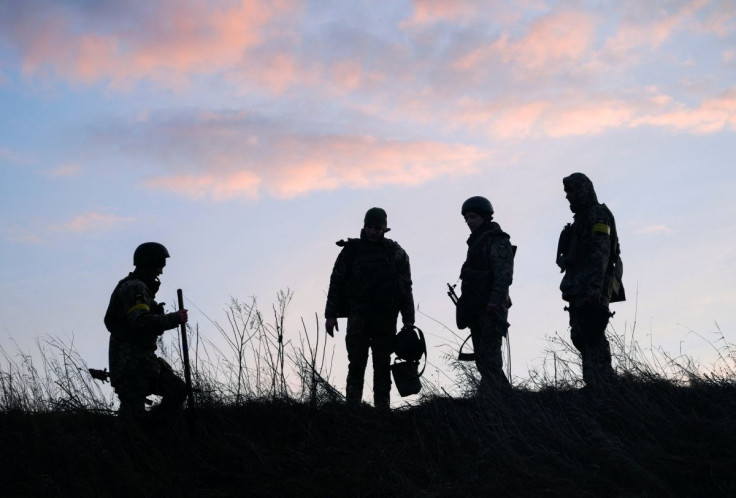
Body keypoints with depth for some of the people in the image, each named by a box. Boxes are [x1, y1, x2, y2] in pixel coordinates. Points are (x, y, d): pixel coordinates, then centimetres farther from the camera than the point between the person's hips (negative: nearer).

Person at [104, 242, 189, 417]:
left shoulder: (141, 287, 20)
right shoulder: (134, 288, -13)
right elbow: (140, 320, -27)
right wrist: (173, 319, -21)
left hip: (144, 358, 10)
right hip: (130, 361, -10)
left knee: (178, 390, 6)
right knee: (133, 411, -11)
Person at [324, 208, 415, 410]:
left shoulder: (395, 253, 10)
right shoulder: (352, 250, 7)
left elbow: (405, 287, 10)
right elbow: (336, 282, 6)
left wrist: (408, 319, 3)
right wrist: (331, 314, 0)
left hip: (385, 317, 1)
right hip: (358, 314, -1)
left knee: (382, 365, 4)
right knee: (357, 362, -7)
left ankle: (382, 407, 7)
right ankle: (352, 407, -7)